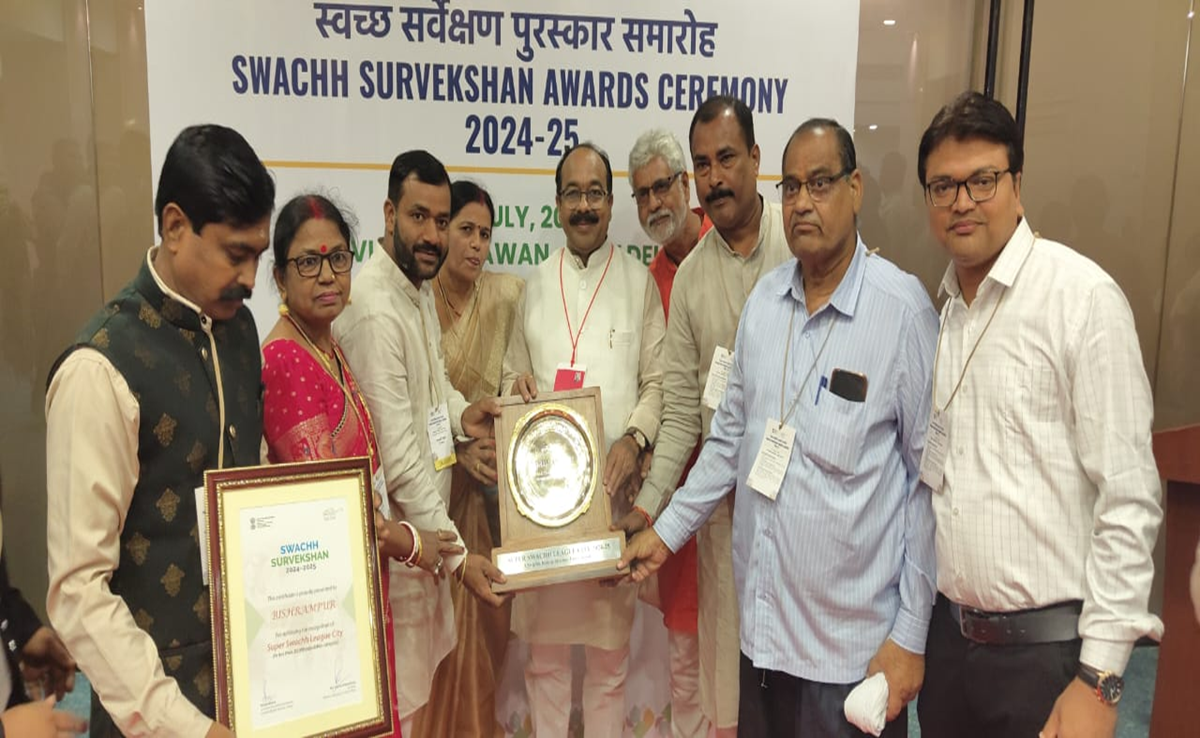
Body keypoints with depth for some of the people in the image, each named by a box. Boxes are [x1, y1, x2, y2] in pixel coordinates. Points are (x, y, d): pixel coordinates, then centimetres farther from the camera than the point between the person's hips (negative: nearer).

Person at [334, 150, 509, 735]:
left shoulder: (421, 283, 6)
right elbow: (398, 453, -25)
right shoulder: (375, 308, -24)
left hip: (425, 521, 9)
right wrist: (457, 554, -21)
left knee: (431, 658, 23)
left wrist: (460, 412, -2)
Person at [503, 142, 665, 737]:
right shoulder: (535, 284, 13)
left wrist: (634, 438, -14)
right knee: (544, 641, 9)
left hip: (611, 483, -2)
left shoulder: (639, 282, 3)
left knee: (609, 642, 6)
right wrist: (518, 387, -5)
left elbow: (657, 381, 2)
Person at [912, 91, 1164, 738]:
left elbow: (1129, 499, -14)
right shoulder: (939, 311, 6)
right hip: (949, 634, 6)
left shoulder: (1082, 296, -12)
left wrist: (1100, 676, -14)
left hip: (1047, 647, -5)